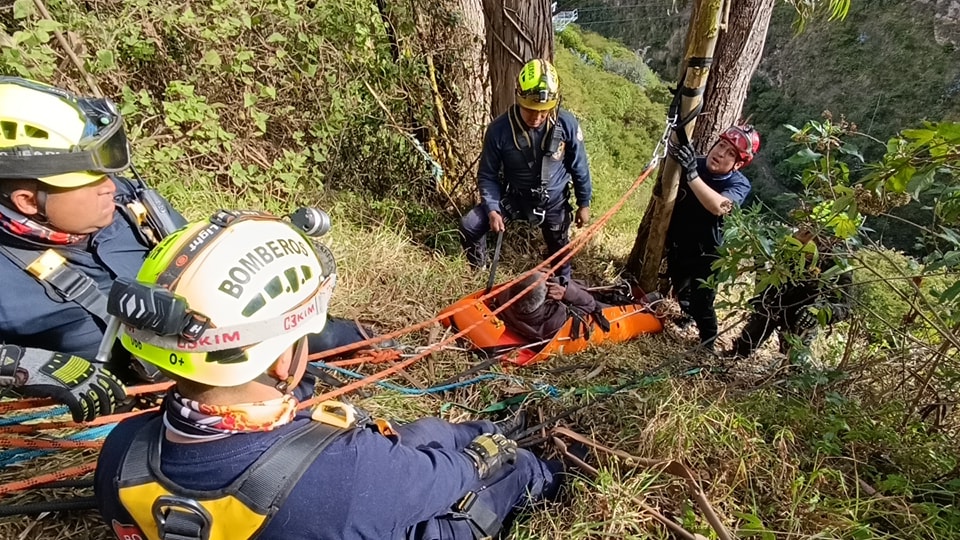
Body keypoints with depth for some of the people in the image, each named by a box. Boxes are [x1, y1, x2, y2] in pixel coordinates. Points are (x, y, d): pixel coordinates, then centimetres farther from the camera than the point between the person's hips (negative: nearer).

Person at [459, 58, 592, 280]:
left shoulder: (567, 124, -22)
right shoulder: (499, 129, -24)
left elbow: (579, 166, -6)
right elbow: (487, 175, -11)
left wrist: (584, 203, 1)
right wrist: (492, 209, -22)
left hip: (554, 202, 0)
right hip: (513, 198, 0)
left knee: (559, 251, 19)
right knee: (469, 227, -13)